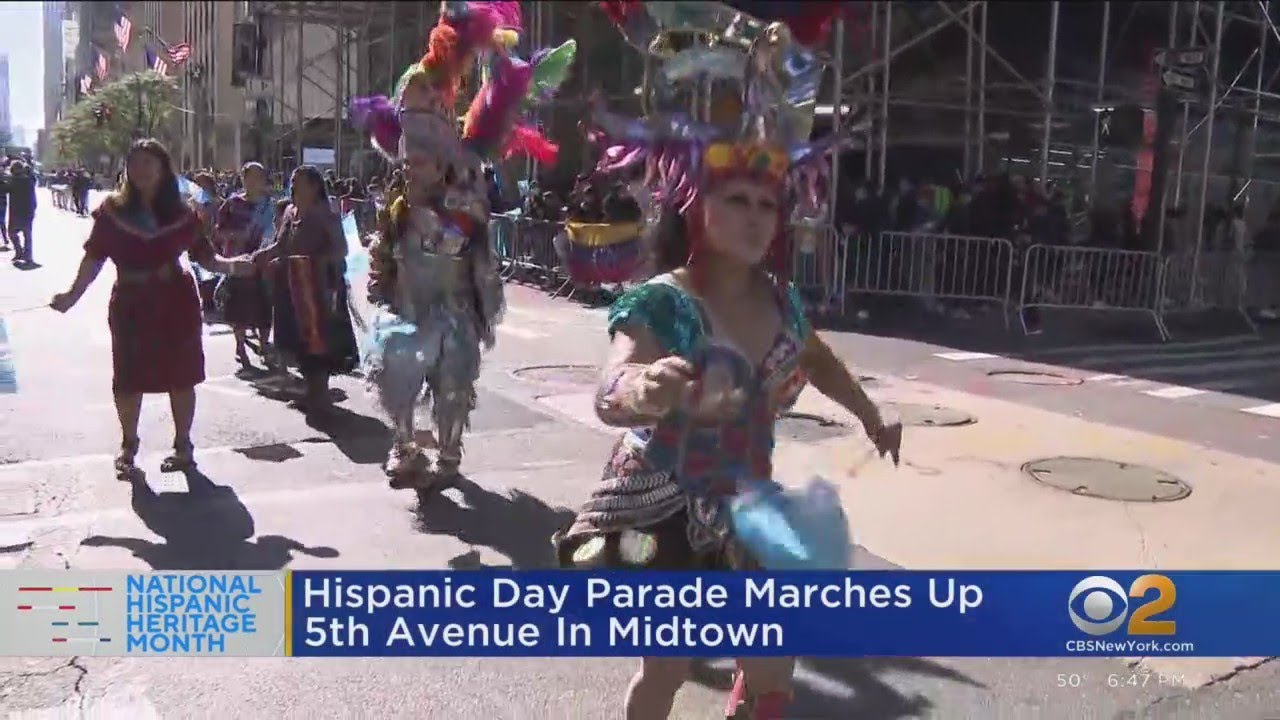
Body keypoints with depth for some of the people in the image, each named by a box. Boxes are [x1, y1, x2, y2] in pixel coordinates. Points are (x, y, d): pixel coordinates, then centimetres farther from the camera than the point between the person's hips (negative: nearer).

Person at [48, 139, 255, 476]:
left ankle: (183, 445, 20)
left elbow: (203, 254, -3)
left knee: (180, 376, 6)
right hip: (129, 303, 1)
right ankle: (128, 446, 25)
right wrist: (74, 294, -13)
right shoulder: (113, 209, -3)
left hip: (175, 301, 0)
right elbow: (94, 257, -3)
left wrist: (230, 265, -21)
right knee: (128, 378, 7)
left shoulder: (180, 213, -1)